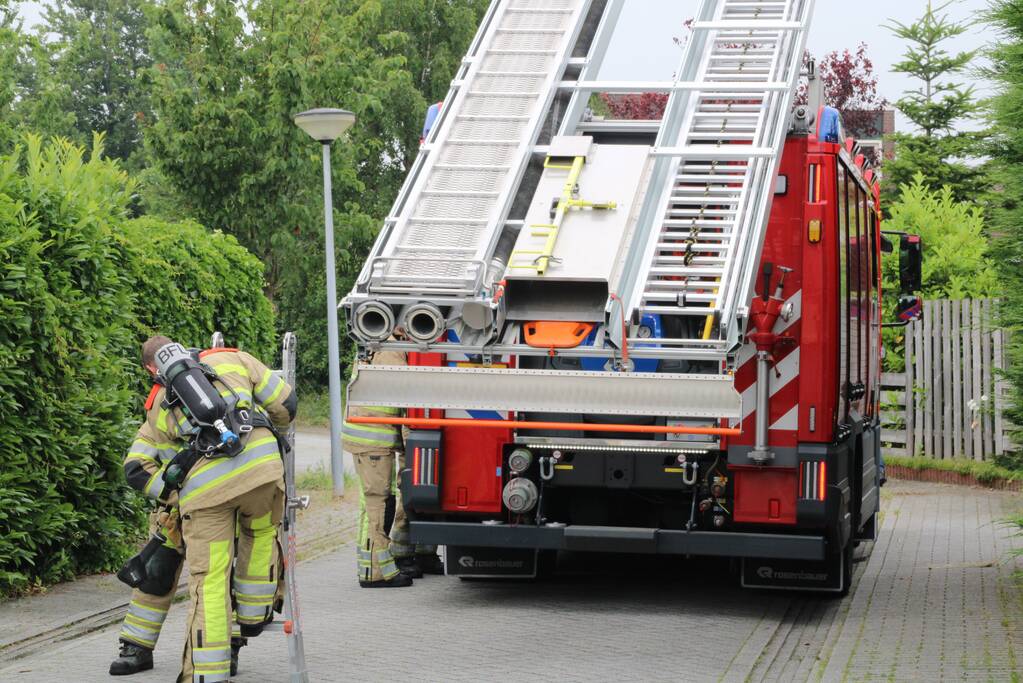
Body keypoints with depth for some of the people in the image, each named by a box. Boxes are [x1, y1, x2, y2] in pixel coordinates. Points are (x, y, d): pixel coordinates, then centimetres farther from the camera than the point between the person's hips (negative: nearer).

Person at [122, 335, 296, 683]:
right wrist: (265, 426, 42)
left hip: (204, 483, 1)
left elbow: (138, 468, 22)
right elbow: (286, 405, 22)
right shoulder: (233, 359, 24)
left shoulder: (160, 405, 27)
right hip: (260, 462, 0)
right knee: (260, 535, 28)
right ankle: (253, 618, 39)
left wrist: (180, 496, 23)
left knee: (209, 581, 6)